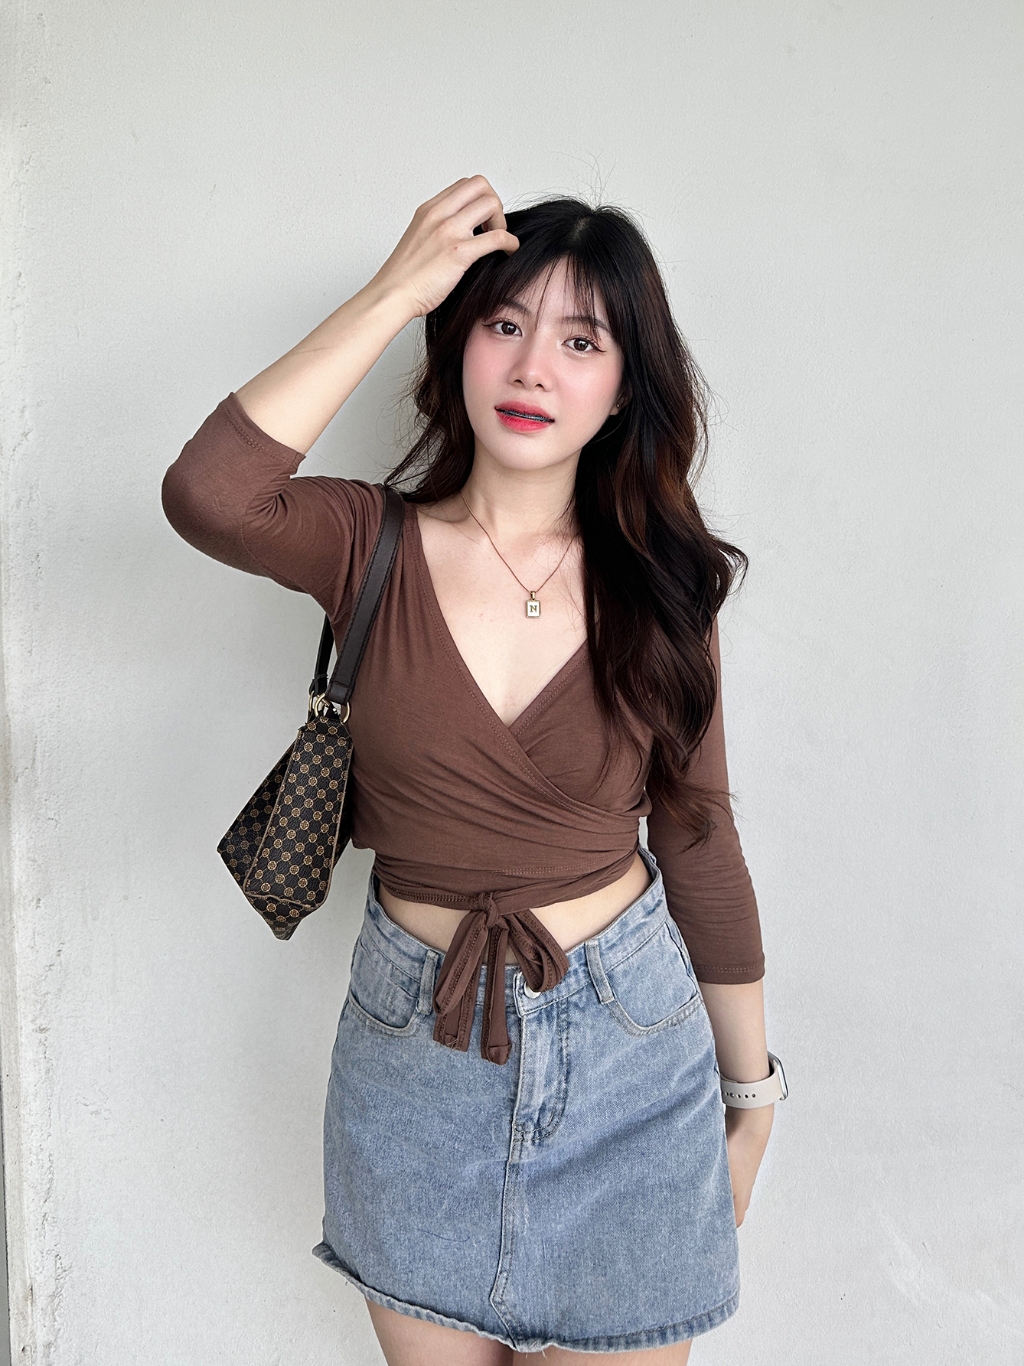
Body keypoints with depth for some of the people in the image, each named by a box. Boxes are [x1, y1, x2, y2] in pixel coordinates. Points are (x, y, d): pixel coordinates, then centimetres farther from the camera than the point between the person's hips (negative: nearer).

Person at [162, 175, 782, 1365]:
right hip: (413, 1043, 0)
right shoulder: (375, 545, -8)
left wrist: (752, 1092, 7)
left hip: (627, 1049, 0)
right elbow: (207, 495, -30)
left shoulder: (655, 588, -5)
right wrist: (392, 292, -24)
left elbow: (701, 848, 1)